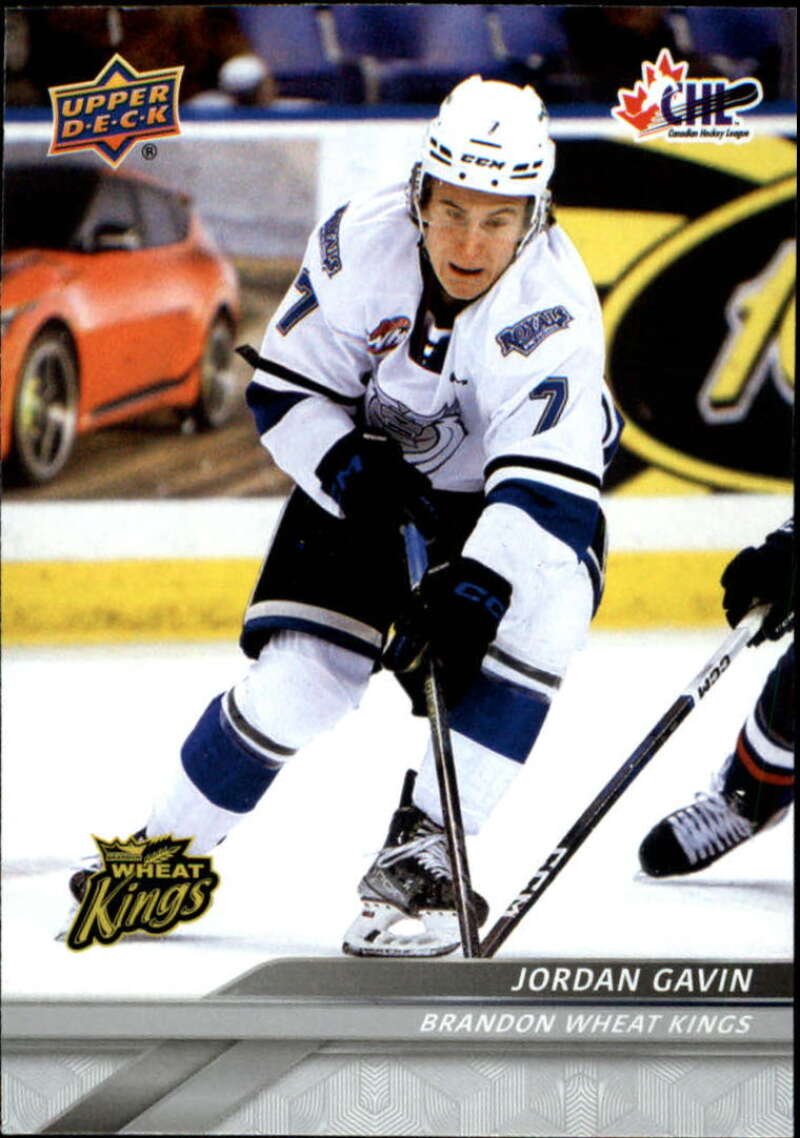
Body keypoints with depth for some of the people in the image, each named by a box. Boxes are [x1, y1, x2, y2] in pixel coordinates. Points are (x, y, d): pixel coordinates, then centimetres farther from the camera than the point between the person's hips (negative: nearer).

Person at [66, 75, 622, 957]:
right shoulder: (362, 242, -23)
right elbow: (283, 389, -11)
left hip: (503, 492, -1)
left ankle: (422, 853, -21)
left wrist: (469, 596, -51)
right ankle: (168, 845, 13)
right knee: (297, 675, -11)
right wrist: (352, 471, -28)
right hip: (369, 469, 2)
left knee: (538, 606, -32)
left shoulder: (554, 308, -31)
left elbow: (545, 486, -39)